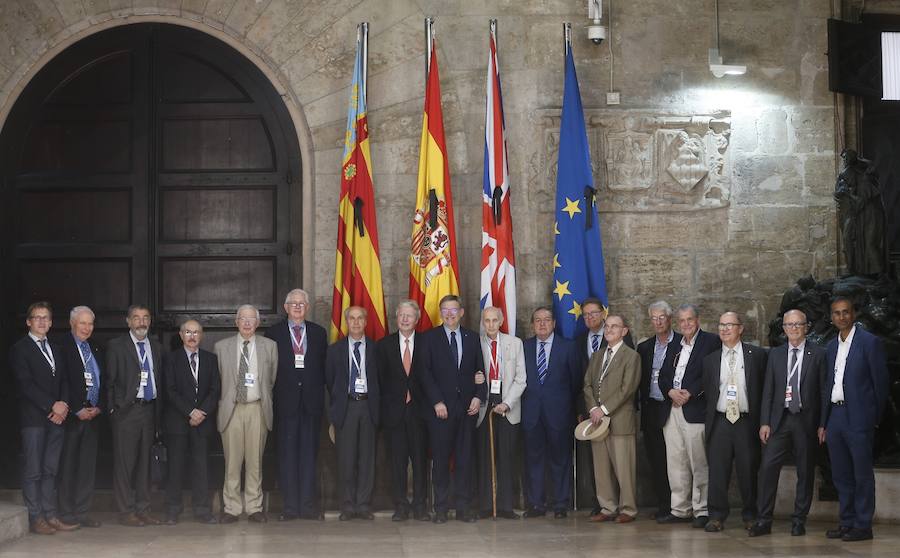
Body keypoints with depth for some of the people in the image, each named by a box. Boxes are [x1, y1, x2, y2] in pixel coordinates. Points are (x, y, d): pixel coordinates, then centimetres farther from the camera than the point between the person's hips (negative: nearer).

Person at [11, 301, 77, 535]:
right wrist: (52, 406, -14)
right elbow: (25, 384, -11)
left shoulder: (56, 349, 19)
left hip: (56, 418, 6)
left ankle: (50, 516, 9)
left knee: (51, 469, 7)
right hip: (34, 418, -6)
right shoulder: (20, 349, -2)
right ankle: (36, 518, -1)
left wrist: (64, 405, -3)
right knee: (33, 470, -4)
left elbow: (63, 381, 16)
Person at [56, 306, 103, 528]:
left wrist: (99, 407, 0)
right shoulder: (62, 346, -6)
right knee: (67, 465, 0)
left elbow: (103, 381, 15)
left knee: (88, 465, 7)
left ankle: (82, 512, 12)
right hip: (72, 415, -6)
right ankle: (66, 513, 6)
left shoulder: (95, 348, 15)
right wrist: (77, 409, -13)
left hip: (93, 414, 6)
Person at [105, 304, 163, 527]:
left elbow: (159, 382, 15)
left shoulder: (156, 347, 15)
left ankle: (143, 509, 15)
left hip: (149, 410, 5)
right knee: (124, 462, -3)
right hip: (127, 410, -5)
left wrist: (158, 414, 10)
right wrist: (113, 409, -7)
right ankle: (126, 511, 1)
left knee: (145, 462, 9)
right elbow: (110, 381, -1)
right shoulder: (116, 346, 0)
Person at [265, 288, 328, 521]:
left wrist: (321, 396, 0)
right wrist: (270, 397, -5)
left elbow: (324, 367, 9)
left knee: (309, 452, 2)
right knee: (287, 454, 0)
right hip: (286, 401, -1)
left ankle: (308, 504, 6)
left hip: (312, 402, 1)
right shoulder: (273, 333, 6)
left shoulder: (318, 333, 11)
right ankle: (290, 505, 5)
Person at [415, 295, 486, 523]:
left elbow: (480, 370, 13)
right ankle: (441, 508, 6)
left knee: (465, 458, 3)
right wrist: (437, 401, -9)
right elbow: (424, 373, -1)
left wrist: (478, 396, -2)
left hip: (467, 407, 2)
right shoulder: (430, 337, 4)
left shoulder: (472, 337, 12)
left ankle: (463, 507, 8)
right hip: (440, 408, -2)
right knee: (441, 459, 0)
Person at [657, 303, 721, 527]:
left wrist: (689, 393, -15)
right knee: (675, 462, 8)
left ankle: (702, 511, 2)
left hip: (696, 410, -6)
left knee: (699, 464, -4)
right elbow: (663, 376, 16)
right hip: (673, 409, 6)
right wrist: (671, 392, -5)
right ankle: (679, 510, 15)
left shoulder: (711, 342, -1)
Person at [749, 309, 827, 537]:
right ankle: (763, 520, -1)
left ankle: (799, 521, 13)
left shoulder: (818, 354, 2)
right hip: (779, 420, 2)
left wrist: (822, 424, -5)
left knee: (805, 472, 4)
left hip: (806, 421, -2)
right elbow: (768, 390, 9)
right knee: (768, 467, -6)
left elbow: (823, 390, 0)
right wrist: (764, 422, 2)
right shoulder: (775, 354, 10)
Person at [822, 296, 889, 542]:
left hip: (858, 417, -6)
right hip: (835, 415, 7)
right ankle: (846, 522, 19)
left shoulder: (869, 342, -5)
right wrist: (824, 421, 13)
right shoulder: (831, 346, 14)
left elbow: (881, 381, -4)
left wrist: (875, 417, -2)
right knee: (841, 475, 11)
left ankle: (863, 526, 4)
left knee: (862, 473, -1)